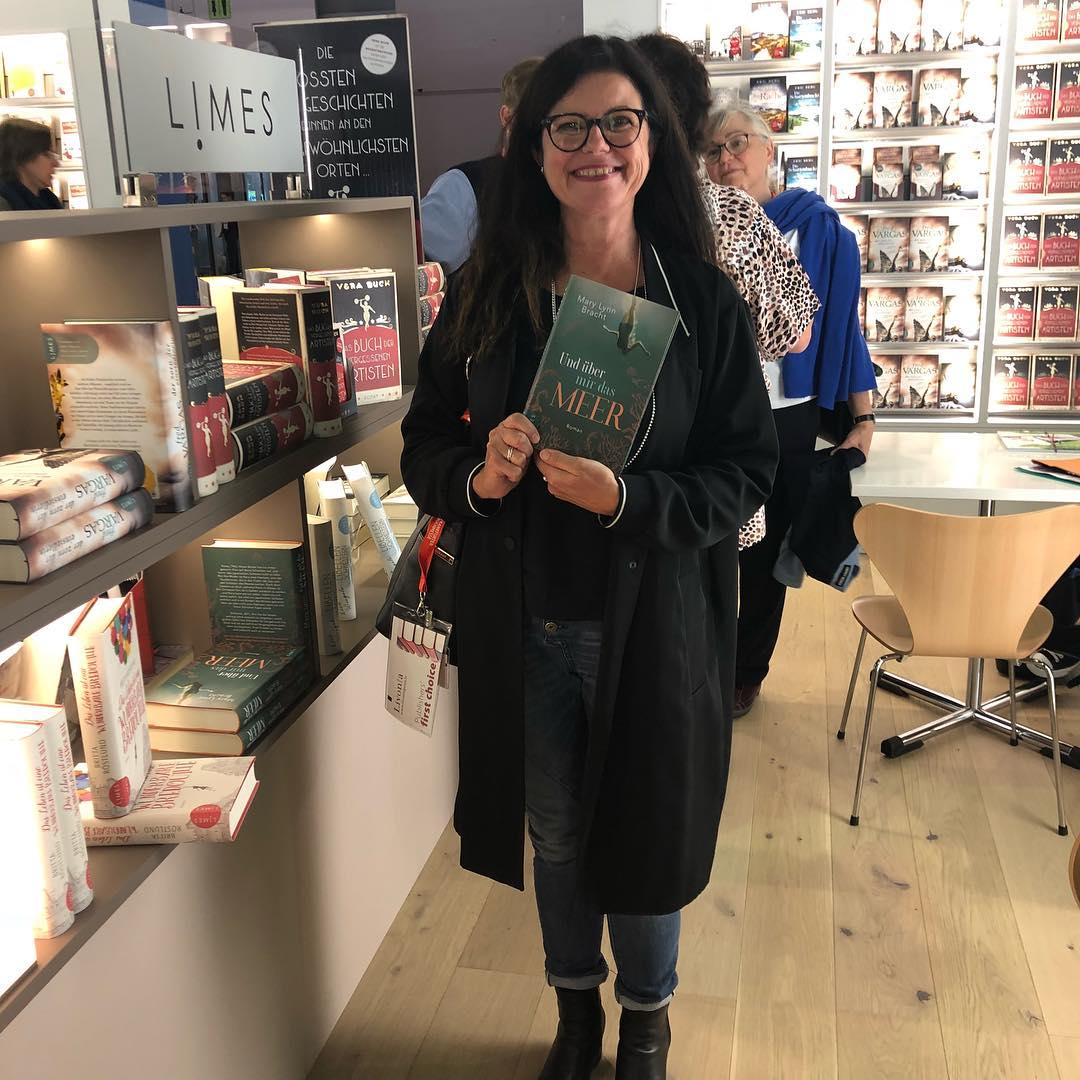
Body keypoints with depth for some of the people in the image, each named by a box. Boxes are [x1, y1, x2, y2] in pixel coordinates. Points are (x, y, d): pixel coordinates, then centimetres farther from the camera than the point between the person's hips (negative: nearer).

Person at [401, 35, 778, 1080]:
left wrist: (627, 499, -23)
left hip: (654, 625, -2)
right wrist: (477, 475, -19)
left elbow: (748, 472, -6)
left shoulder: (703, 303, -7)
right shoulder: (486, 294, -2)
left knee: (645, 827, 14)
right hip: (524, 627, 2)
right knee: (553, 833, 19)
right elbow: (423, 444, 4)